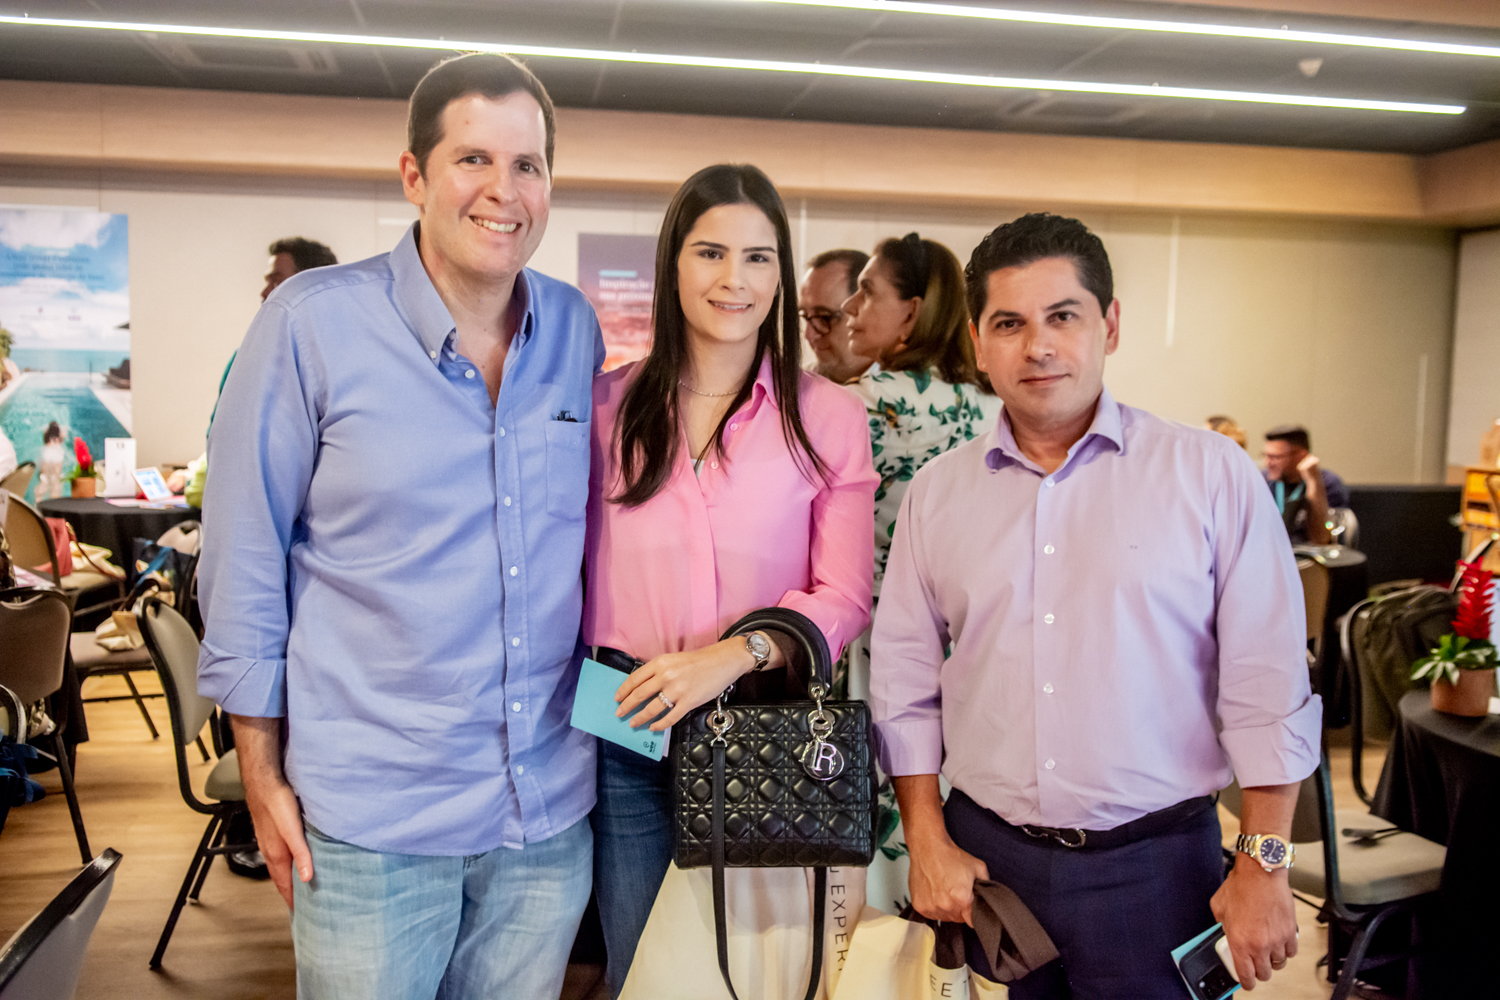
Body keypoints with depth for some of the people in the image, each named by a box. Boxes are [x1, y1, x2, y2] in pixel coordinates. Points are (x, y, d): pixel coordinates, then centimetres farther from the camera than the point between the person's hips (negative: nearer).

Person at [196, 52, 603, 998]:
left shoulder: (577, 328, 1)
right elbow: (245, 556, -6)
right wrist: (263, 777, -4)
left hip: (550, 810, 4)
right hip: (371, 814, -3)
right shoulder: (313, 323, -10)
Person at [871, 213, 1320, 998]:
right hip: (985, 856, 2)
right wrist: (928, 843, 1)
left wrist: (1264, 866, -6)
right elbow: (904, 682, 5)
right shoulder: (937, 492, 3)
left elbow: (1266, 689, -4)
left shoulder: (1211, 475, -4)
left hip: (1155, 865, -2)